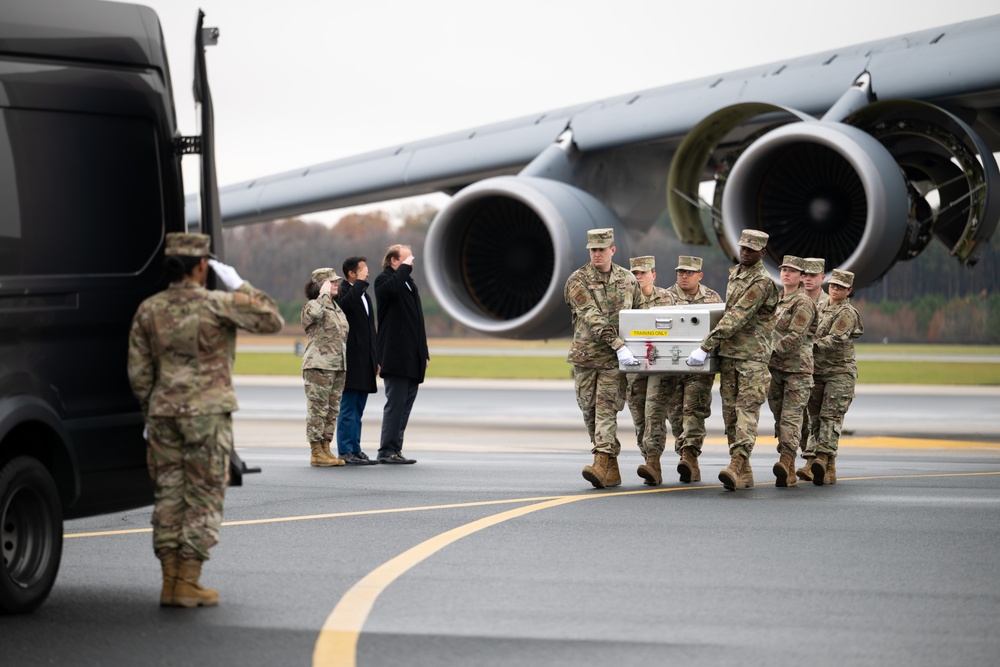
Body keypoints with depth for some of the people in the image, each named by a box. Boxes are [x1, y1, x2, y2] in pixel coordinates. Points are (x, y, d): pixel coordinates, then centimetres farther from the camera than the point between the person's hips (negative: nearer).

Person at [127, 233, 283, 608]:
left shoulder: (149, 310, 4)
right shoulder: (217, 305, -9)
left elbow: (138, 373, 6)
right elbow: (272, 321, -3)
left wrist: (149, 416, 17)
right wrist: (239, 287, 1)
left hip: (163, 412, 4)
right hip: (207, 413, -4)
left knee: (168, 495, 9)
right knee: (203, 497, 1)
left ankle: (171, 583, 8)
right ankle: (188, 583, -2)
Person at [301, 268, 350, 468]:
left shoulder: (336, 307, 20)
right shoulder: (312, 306, -7)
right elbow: (315, 314, -34)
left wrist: (344, 365, 23)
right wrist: (323, 295, -19)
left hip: (338, 366, 9)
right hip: (319, 366, -9)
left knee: (332, 410, 10)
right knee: (318, 409, -7)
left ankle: (325, 449, 15)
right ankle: (316, 453, -5)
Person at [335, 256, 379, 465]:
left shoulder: (364, 295, 20)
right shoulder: (343, 293, -8)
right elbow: (346, 304, -34)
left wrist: (376, 359, 22)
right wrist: (360, 282, -25)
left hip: (365, 364, 9)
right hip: (351, 361, -9)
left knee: (357, 410, 11)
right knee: (348, 409, -8)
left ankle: (355, 450, 15)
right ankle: (345, 452, -7)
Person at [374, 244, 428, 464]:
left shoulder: (408, 282, 22)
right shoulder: (384, 280, -4)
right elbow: (392, 288, -32)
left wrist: (424, 353, 20)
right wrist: (405, 268, -16)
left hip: (412, 359, 9)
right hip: (395, 357, -9)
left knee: (405, 404, 9)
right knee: (396, 403, -10)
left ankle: (395, 448, 12)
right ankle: (387, 450, -8)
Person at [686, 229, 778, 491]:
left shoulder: (762, 283, -14)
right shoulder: (735, 273, 16)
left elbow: (736, 318, -20)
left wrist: (705, 347, -23)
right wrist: (716, 345, 26)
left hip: (752, 355, -9)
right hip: (728, 352, 9)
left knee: (746, 409, -14)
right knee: (730, 410, 5)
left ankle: (737, 464, -25)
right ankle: (744, 473, 8)